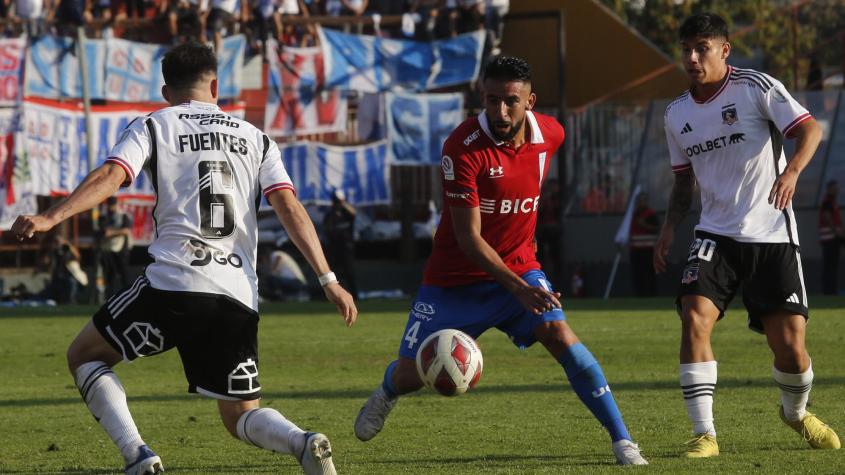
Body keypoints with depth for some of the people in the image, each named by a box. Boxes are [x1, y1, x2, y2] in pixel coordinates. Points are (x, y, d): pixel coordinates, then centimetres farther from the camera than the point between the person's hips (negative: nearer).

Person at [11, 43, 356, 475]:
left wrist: (50, 218, -18)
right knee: (241, 416, 14)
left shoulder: (152, 126, 10)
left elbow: (109, 177, -8)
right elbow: (290, 208, 8)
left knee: (84, 355, 17)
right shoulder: (255, 139, 19)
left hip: (173, 283, -4)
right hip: (238, 298, 4)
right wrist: (328, 280, 5)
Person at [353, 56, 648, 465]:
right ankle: (387, 392, 45)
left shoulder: (551, 135, -7)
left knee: (560, 336, -21)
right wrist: (517, 288, -35)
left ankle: (622, 440, -17)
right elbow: (468, 237, -25)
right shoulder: (463, 147, -24)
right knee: (412, 374, 5)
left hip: (519, 267, 3)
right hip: (456, 277, -3)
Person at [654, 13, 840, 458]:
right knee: (694, 318, -21)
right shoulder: (677, 114, 10)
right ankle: (704, 434, -15)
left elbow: (810, 129, -13)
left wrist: (792, 171, -32)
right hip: (715, 234, 4)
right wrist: (669, 226, 5)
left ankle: (796, 413, 29)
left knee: (790, 347, -5)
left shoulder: (757, 87, -7)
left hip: (772, 236, -4)